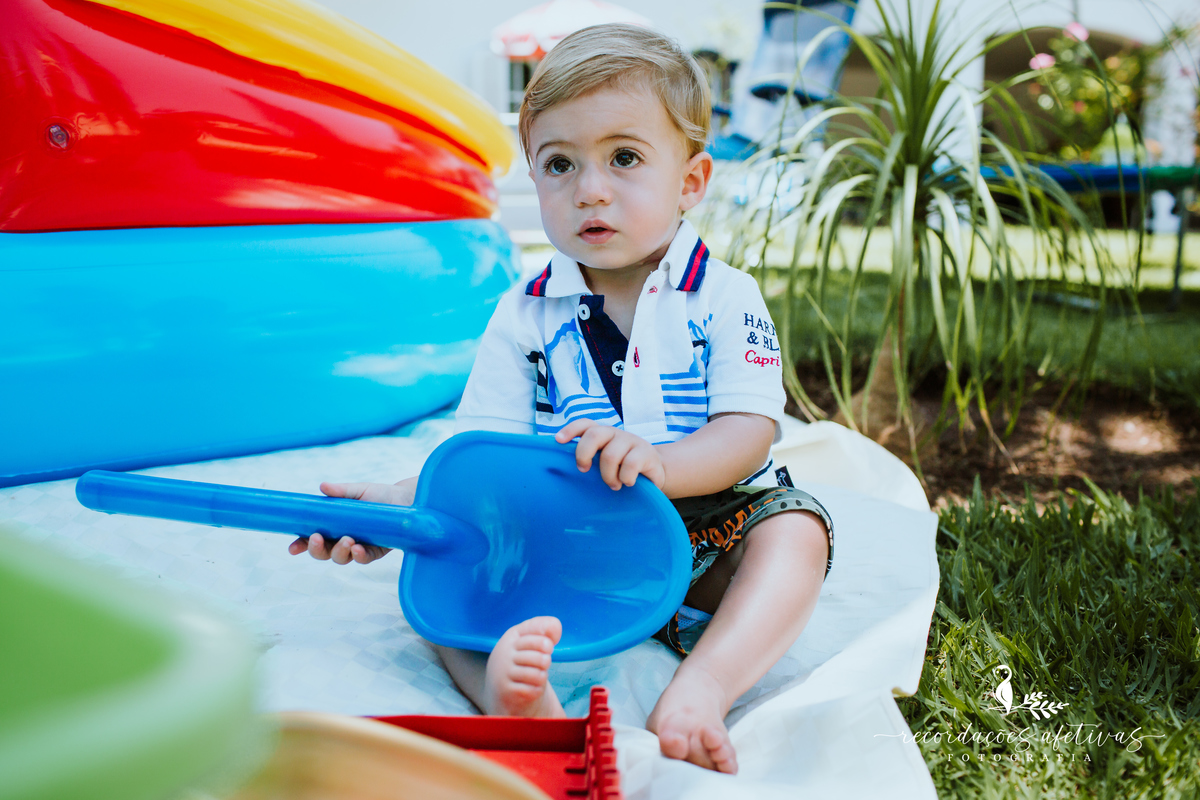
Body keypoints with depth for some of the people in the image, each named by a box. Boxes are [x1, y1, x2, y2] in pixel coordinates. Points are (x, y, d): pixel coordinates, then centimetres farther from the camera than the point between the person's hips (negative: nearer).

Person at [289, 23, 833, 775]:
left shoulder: (726, 299, -3)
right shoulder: (524, 317, 2)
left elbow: (749, 432, -13)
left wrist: (657, 463, -33)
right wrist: (401, 504, -24)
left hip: (706, 538, -1)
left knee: (796, 530, -27)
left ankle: (699, 691, -43)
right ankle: (509, 686, -45)